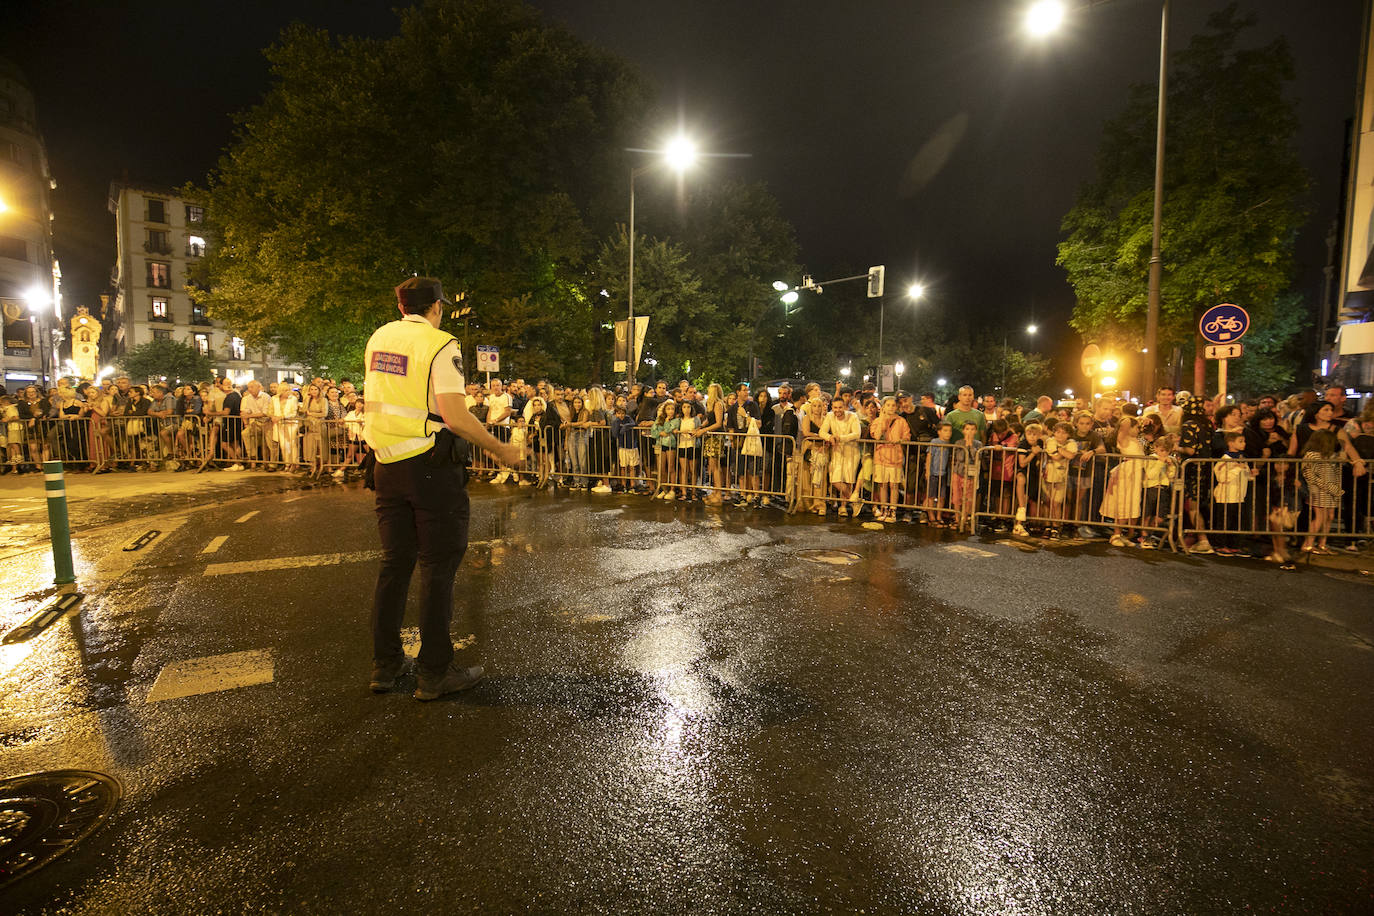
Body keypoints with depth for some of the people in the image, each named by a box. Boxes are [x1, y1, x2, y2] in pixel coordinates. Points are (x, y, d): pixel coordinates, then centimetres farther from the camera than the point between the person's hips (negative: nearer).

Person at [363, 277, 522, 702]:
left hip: (386, 465, 7)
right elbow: (454, 417, -21)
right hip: (431, 465, -7)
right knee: (438, 565, 2)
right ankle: (434, 673, 9)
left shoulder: (379, 337, 9)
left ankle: (385, 666, 24)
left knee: (394, 562, 15)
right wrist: (501, 450, -10)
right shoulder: (441, 345, -12)